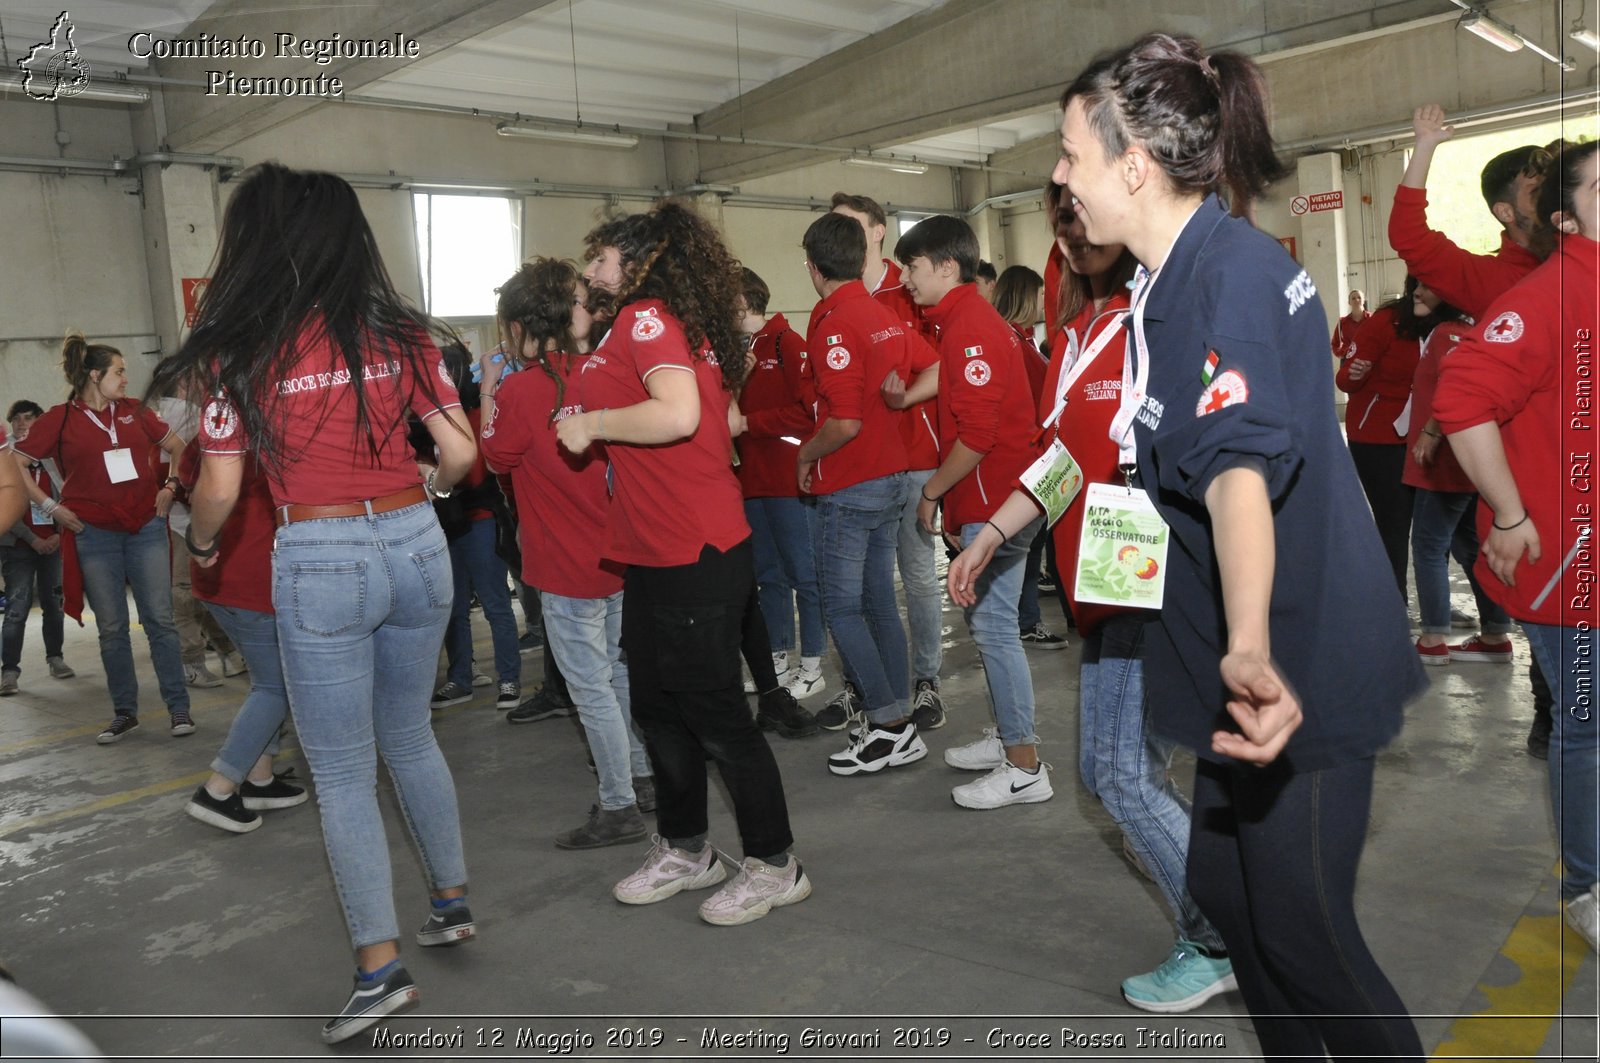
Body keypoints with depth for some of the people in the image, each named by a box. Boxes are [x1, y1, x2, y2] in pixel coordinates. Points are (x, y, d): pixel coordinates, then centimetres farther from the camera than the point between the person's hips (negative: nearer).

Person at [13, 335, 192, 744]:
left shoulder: (135, 411, 6)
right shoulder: (59, 419, -1)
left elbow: (177, 447, 18)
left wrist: (170, 486, 5)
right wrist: (50, 506, -6)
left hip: (146, 527, 2)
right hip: (94, 534, -1)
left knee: (160, 619, 0)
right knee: (111, 628, 5)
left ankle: (178, 708, 5)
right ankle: (124, 712, 16)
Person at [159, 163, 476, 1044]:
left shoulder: (237, 350, -5)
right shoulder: (398, 332, 0)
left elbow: (219, 492, -3)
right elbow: (460, 455, 0)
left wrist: (199, 545, 18)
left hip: (318, 564, -3)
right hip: (414, 546, 4)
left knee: (342, 775, 8)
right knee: (410, 737, 23)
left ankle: (380, 966, 10)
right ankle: (451, 902, 34)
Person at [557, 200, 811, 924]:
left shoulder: (647, 317, -12)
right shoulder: (641, 323, 17)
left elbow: (677, 414, -28)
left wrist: (592, 423, -13)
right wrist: (594, 429, 12)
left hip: (694, 557, -10)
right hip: (654, 554, 10)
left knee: (714, 714, 0)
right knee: (657, 707, 18)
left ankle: (774, 866, 16)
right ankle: (684, 851, 34)